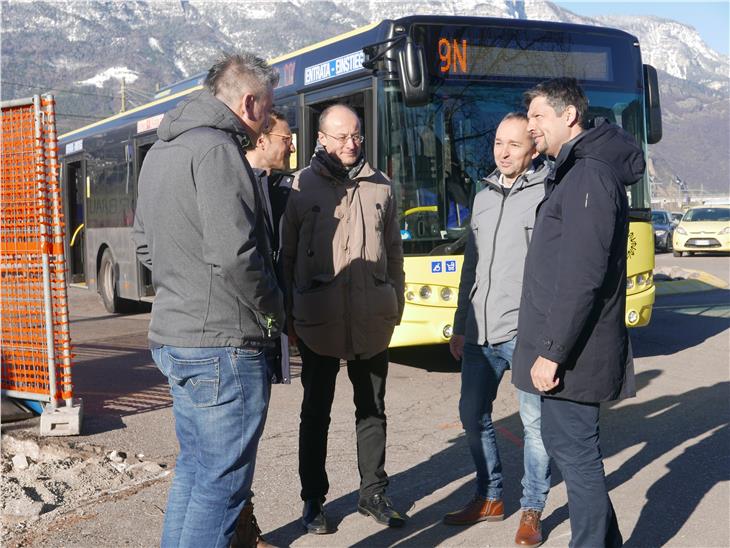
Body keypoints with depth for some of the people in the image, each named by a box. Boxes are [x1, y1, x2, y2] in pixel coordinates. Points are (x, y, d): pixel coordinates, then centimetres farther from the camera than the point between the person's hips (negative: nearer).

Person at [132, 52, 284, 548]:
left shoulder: (162, 149, 15)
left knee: (195, 469, 19)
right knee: (223, 484, -2)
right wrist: (274, 311, -9)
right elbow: (234, 256, -23)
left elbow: (145, 246, 23)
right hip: (222, 344, -10)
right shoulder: (216, 150, -16)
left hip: (173, 335, 10)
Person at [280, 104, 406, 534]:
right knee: (316, 412, 9)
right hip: (319, 321, -3)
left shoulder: (380, 187, 7)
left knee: (373, 409, 13)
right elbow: (287, 254, 1)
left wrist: (396, 304, 10)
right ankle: (314, 499, 21)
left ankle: (374, 493, 28)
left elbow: (394, 252, 13)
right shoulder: (303, 186, -3)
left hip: (372, 320, 3)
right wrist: (290, 314, -1)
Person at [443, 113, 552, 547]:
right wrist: (460, 326, 19)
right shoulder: (484, 198, 15)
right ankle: (490, 498, 31)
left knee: (535, 422, 1)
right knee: (474, 414, 14)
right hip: (480, 332, 7)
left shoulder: (548, 196, -7)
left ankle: (532, 510, 17)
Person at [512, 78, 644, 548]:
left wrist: (552, 350, -22)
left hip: (572, 350, -10)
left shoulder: (589, 175, -17)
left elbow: (582, 276, -23)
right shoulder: (572, 172, 16)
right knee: (563, 439, 18)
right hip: (567, 346, 10)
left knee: (576, 452, -2)